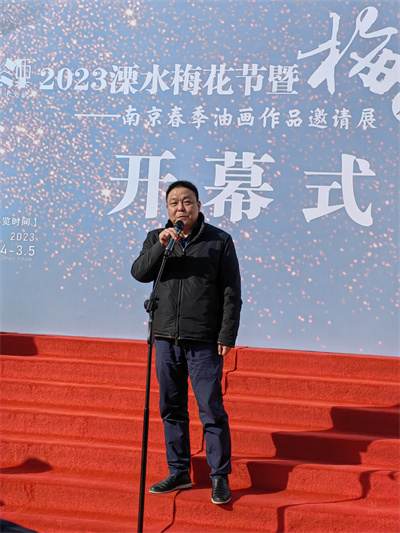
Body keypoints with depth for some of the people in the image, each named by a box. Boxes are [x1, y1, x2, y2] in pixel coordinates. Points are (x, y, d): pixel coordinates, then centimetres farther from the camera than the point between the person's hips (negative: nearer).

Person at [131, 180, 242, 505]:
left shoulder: (219, 241, 1)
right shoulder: (156, 239, 11)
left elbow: (232, 293, -1)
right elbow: (139, 273, -3)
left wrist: (227, 336, -8)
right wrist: (161, 246, -17)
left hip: (204, 342, -4)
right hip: (166, 338, 4)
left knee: (212, 410, -1)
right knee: (172, 408, 12)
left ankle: (220, 476, 15)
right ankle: (179, 472, 27)